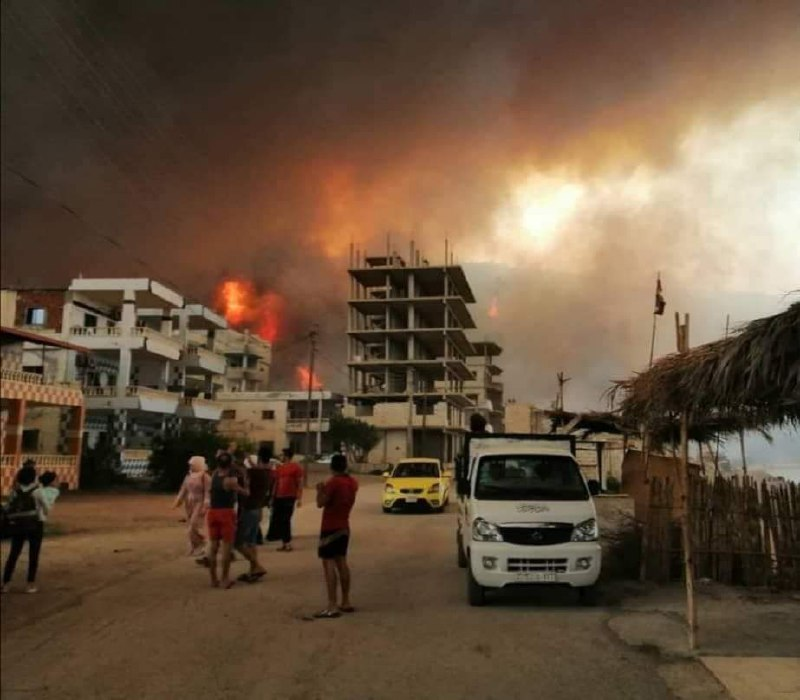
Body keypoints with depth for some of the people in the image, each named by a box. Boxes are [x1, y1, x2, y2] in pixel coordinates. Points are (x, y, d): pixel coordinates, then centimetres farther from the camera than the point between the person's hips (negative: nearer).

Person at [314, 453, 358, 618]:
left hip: (330, 528, -8)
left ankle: (332, 607, -12)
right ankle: (346, 603, 20)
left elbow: (320, 503, -16)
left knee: (329, 563, -8)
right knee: (341, 562, 16)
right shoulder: (352, 483, 6)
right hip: (344, 527, 8)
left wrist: (320, 490, 1)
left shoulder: (333, 482, -18)